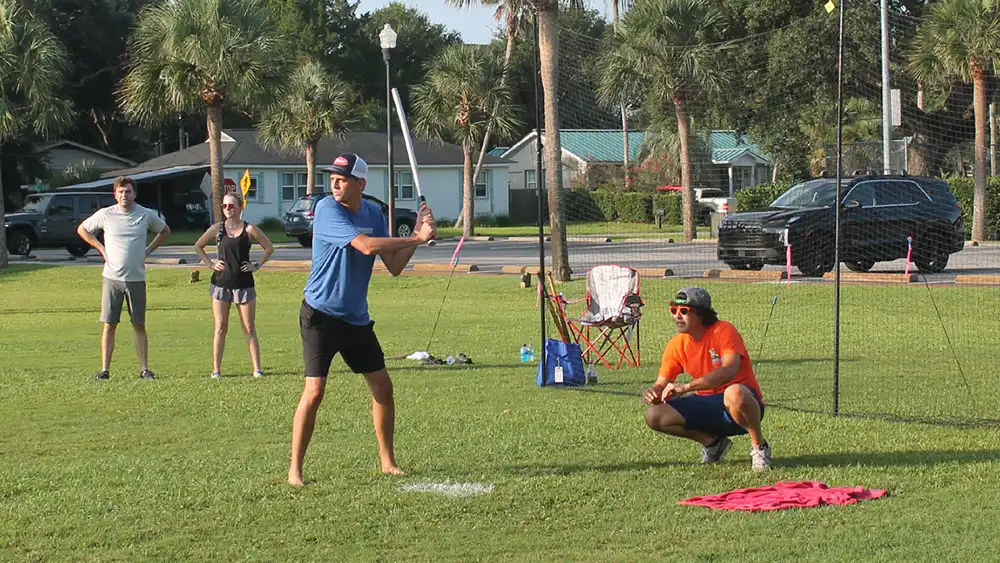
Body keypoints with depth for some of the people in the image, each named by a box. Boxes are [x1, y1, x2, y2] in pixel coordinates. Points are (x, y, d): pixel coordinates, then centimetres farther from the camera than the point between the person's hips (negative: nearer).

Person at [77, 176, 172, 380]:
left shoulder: (146, 215, 2)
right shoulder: (105, 214, 0)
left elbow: (165, 231, 21)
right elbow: (82, 229, 15)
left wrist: (148, 250, 9)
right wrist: (101, 248, 5)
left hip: (136, 279, 1)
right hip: (112, 277, -1)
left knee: (140, 326, 4)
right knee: (109, 325, 0)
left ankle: (144, 369, 8)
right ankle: (104, 369, 3)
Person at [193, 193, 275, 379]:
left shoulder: (249, 229, -2)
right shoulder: (217, 229, 3)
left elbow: (269, 248, 7)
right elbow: (198, 246, 15)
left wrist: (257, 265, -2)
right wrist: (210, 263, 4)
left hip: (244, 283, -1)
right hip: (221, 284, 1)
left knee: (249, 328, 2)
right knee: (220, 328, 2)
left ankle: (257, 368, 4)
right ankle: (216, 369, 4)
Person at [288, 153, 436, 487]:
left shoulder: (373, 213, 5)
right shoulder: (327, 209, -16)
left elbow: (394, 266, 4)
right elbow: (366, 246, -26)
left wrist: (417, 235, -10)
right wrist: (417, 238, -19)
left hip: (357, 318, 7)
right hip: (321, 316, -7)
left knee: (382, 386, 9)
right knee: (314, 390, -14)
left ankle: (387, 462, 23)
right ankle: (295, 469, -6)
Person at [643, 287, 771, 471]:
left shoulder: (723, 331, -16)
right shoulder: (676, 345, 1)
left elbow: (729, 371, -32)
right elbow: (662, 384, 4)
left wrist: (686, 387, -39)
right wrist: (654, 393, -23)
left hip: (743, 401, -6)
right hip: (706, 405, 6)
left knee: (734, 393, -42)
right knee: (654, 416, -12)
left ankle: (759, 447, -15)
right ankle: (712, 442, 8)